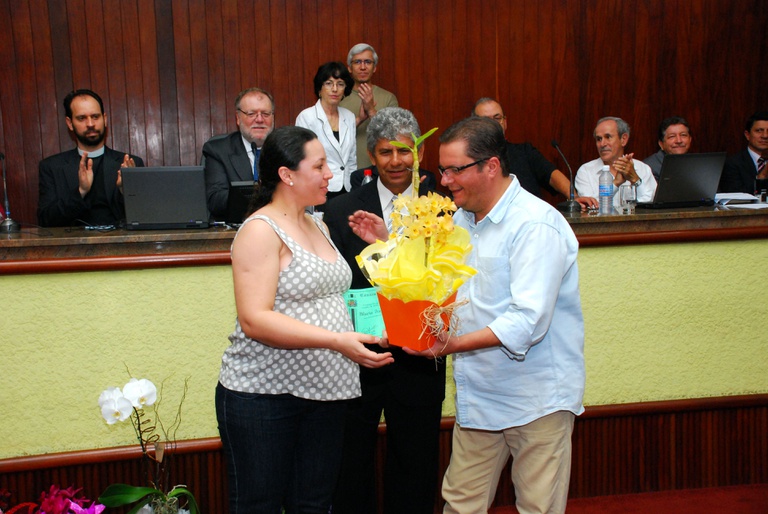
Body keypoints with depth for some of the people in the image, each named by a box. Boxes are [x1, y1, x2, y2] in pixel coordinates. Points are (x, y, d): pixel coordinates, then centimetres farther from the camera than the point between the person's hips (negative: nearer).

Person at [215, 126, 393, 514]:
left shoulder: (318, 227, 13)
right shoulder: (261, 230, -12)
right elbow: (254, 320, -21)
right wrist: (335, 340, -30)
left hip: (323, 393, 7)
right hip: (263, 393, -7)